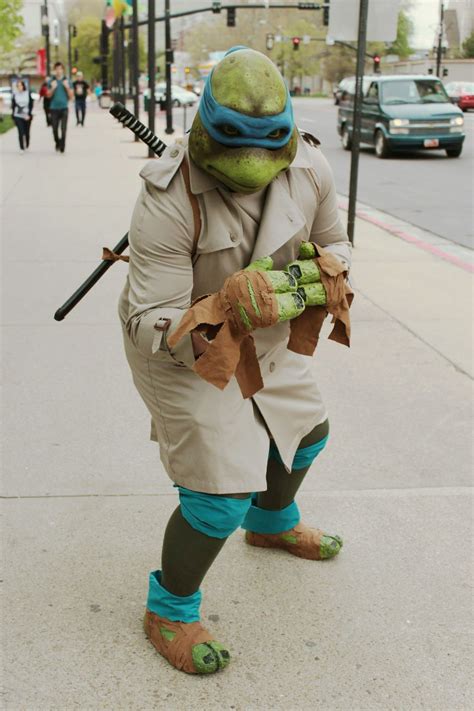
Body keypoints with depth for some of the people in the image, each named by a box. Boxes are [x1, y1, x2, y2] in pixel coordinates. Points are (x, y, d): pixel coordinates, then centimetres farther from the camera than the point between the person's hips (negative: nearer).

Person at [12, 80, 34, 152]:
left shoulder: (28, 93, -2)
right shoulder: (14, 94, 0)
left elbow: (31, 105, 0)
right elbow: (13, 105, 8)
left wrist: (29, 114, -10)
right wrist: (13, 114, 7)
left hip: (27, 116, 0)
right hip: (18, 116, 0)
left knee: (27, 132, 7)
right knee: (21, 132, -10)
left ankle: (27, 146, 30)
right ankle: (22, 148, -1)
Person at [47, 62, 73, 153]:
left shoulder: (67, 81, 5)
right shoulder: (51, 82, 6)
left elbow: (71, 96, 5)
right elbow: (48, 95, 6)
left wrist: (67, 87, -10)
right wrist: (52, 88, -11)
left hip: (64, 108, -1)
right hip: (54, 108, 1)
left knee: (63, 129, -8)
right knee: (55, 129, 3)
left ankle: (62, 147, -4)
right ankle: (57, 143, 26)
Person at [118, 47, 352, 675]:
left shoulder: (309, 169, -17)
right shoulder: (168, 201, -33)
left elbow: (332, 243, 2)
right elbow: (153, 327, -31)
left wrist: (324, 273, -22)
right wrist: (226, 312, -50)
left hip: (266, 339, 7)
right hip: (183, 349, -7)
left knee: (305, 431, 25)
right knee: (221, 493, -10)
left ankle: (273, 524, 57)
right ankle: (167, 612, 17)